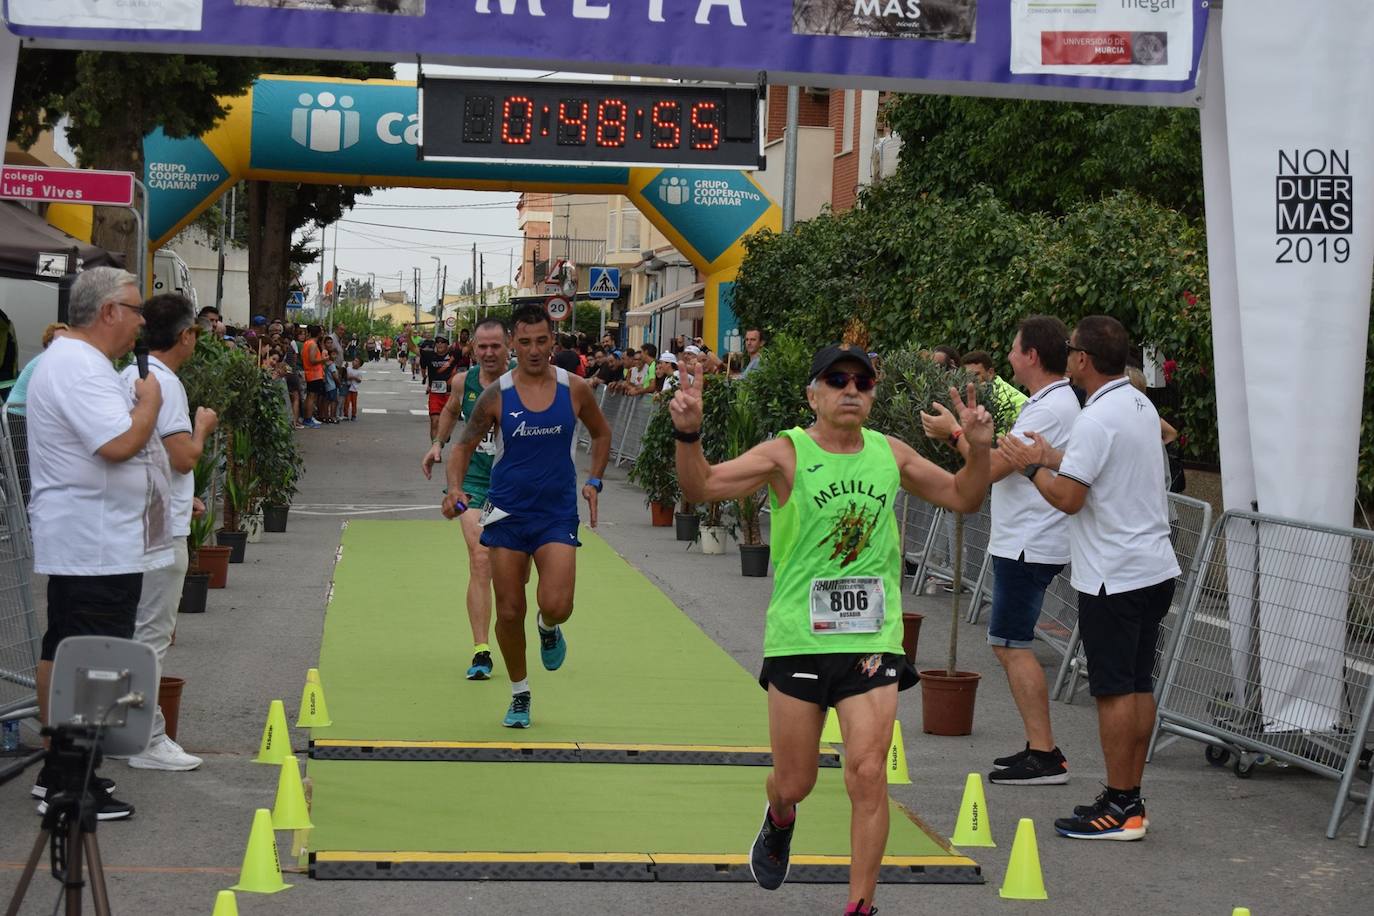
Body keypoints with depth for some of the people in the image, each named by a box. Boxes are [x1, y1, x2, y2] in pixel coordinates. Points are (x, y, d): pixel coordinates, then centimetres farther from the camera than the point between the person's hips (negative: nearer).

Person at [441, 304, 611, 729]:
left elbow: (601, 433, 15)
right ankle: (519, 694, 23)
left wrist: (593, 481, 3)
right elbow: (464, 446, 1)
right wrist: (454, 488, -17)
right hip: (507, 514, 0)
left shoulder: (575, 389, -3)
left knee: (557, 606, -17)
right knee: (509, 612, 2)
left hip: (558, 514, 0)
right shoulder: (496, 395, -6)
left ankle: (548, 627, 22)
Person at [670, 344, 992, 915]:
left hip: (872, 639, 2)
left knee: (868, 774, -9)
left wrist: (978, 450, 0)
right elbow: (701, 488, -13)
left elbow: (963, 498, 19)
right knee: (794, 782, 9)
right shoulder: (787, 453, -4)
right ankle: (780, 821, 47)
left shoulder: (891, 454, 7)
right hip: (798, 638, -2)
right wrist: (688, 434, -31)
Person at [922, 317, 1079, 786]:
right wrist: (971, 427, 25)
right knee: (1010, 644, 14)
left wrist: (954, 432, -8)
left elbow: (994, 467, -21)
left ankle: (1045, 756, -8)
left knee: (1012, 644, -9)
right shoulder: (1053, 403, 15)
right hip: (1022, 541, 11)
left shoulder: (1050, 409, -19)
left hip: (1028, 547, -11)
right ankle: (1040, 747, 18)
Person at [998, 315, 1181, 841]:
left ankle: (1120, 809, -2)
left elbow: (1069, 497, -19)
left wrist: (1032, 466, -3)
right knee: (1139, 685, 12)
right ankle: (1130, 798, 18)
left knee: (1115, 690, -5)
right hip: (1154, 567, 9)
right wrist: (1053, 457, 23)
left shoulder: (1097, 419, -18)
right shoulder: (1141, 406, 12)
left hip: (1114, 577, -9)